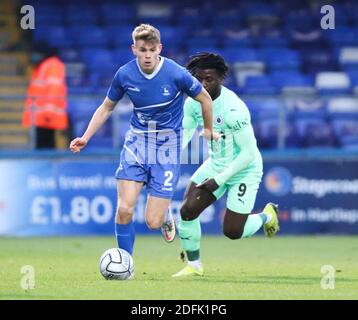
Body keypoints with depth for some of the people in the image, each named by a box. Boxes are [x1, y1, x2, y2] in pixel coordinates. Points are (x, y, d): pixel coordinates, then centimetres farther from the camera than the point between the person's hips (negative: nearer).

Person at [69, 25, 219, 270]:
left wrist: (208, 130, 16)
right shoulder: (125, 74, -6)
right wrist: (86, 137, 1)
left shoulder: (176, 74, -16)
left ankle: (165, 214, 32)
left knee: (153, 222, -7)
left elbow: (205, 98, 2)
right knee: (124, 209, -14)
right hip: (137, 142, 2)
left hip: (167, 148, -2)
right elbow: (107, 107, 11)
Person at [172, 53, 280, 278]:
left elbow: (249, 152, -26)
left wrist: (220, 179, -23)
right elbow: (184, 133, 1)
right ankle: (194, 265, 12)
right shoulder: (194, 102, -9)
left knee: (233, 232, -5)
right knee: (187, 211, -8)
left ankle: (267, 216, 28)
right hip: (216, 164, 6)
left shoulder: (233, 110, -30)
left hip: (244, 170, -6)